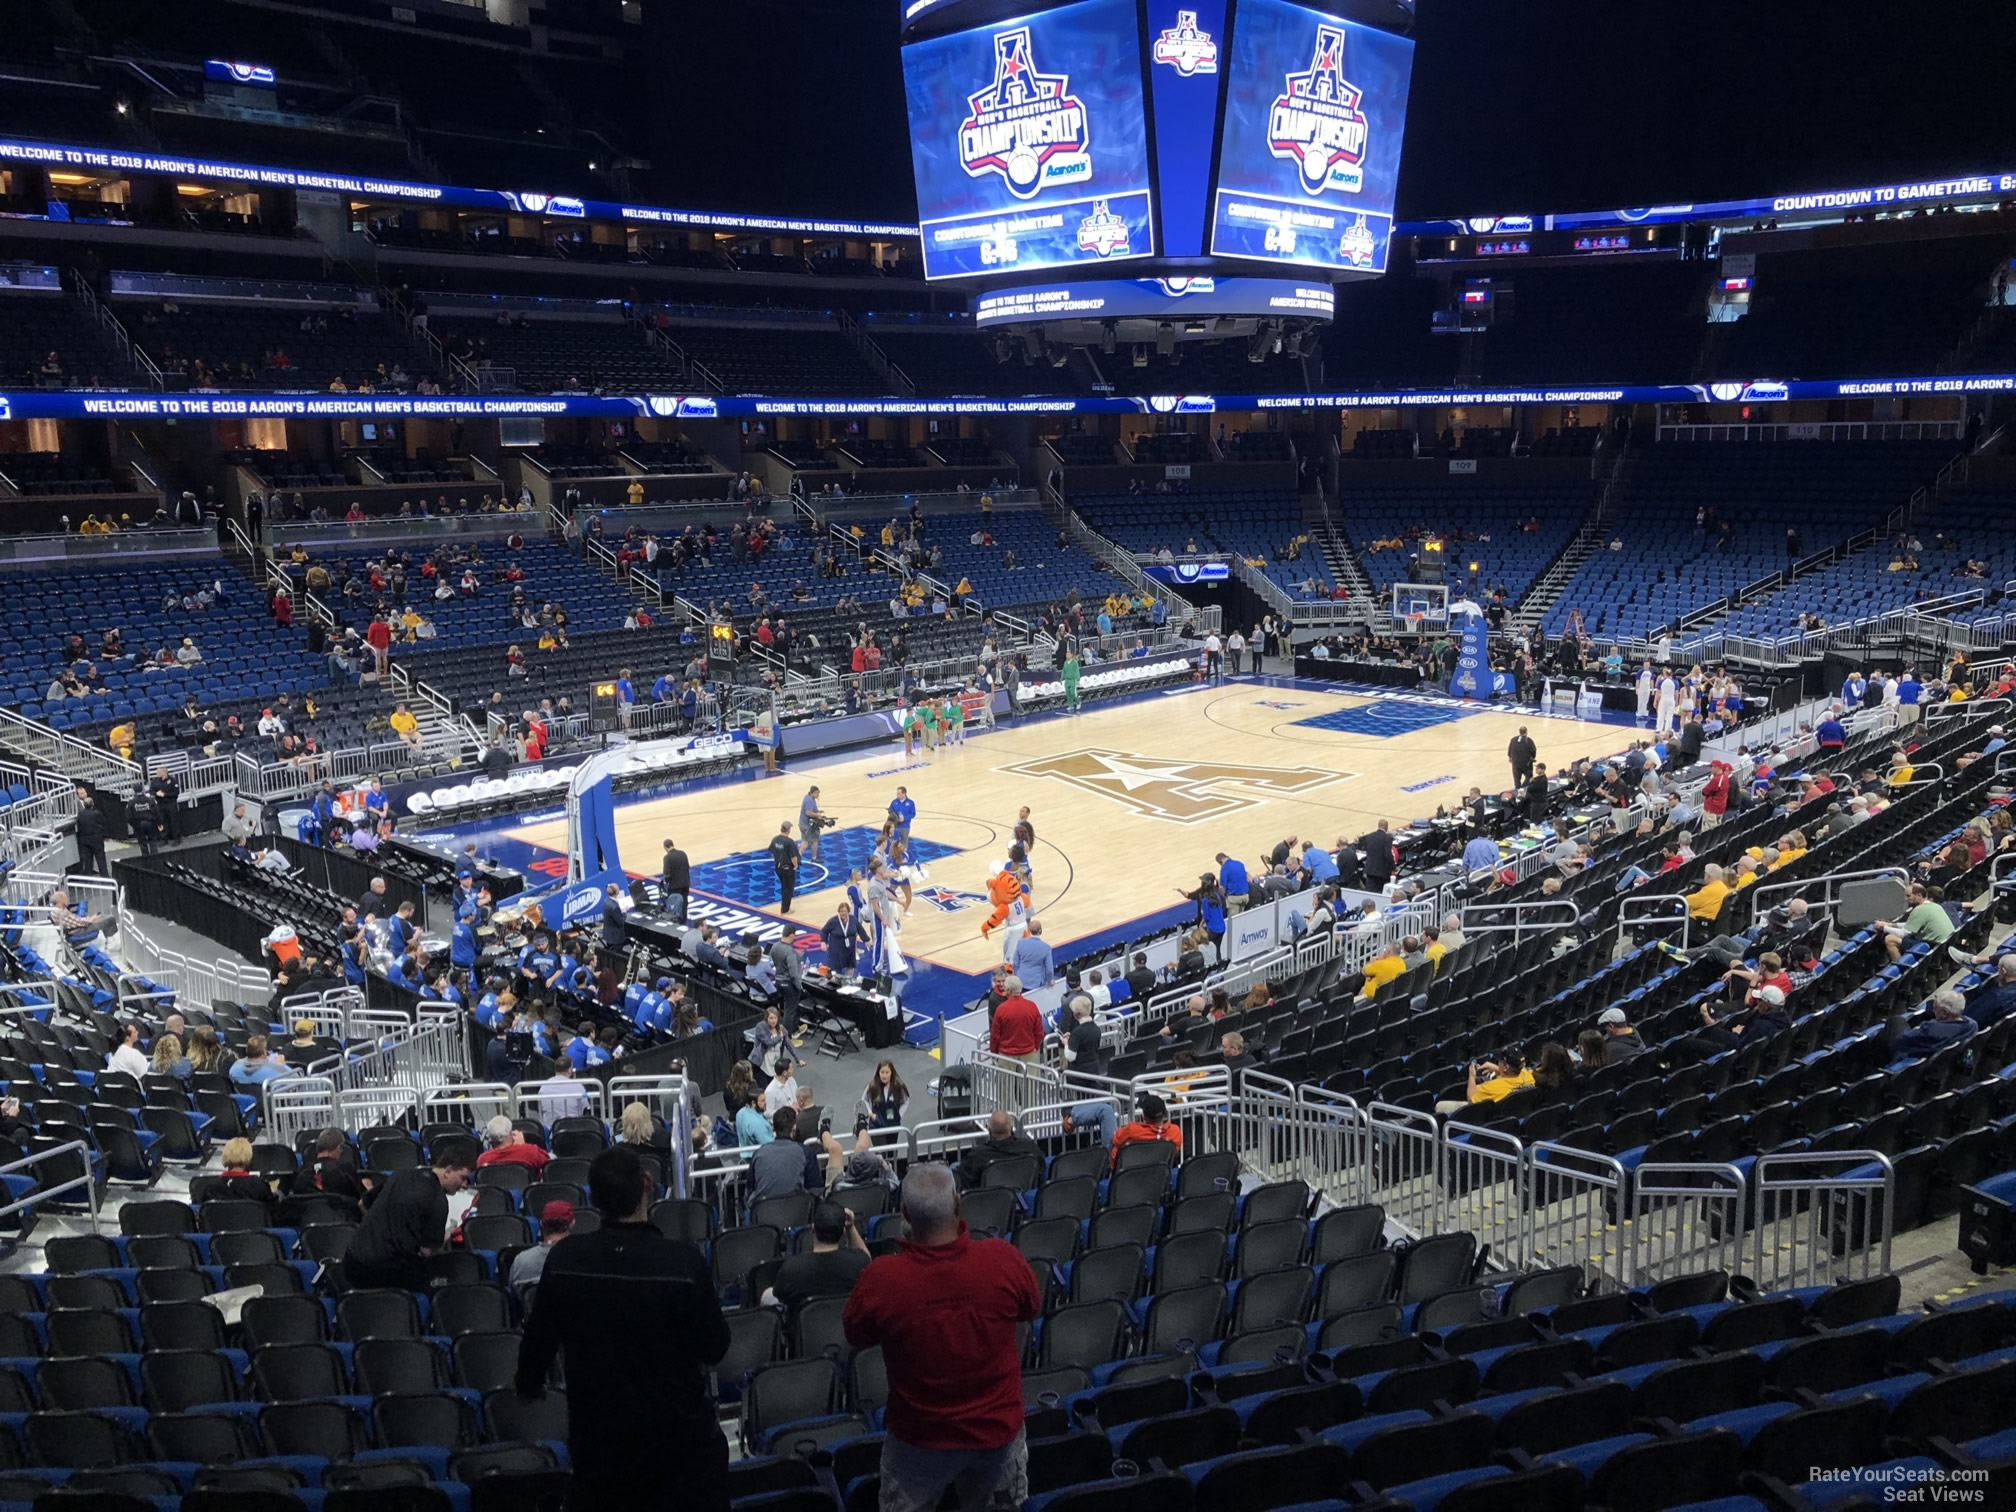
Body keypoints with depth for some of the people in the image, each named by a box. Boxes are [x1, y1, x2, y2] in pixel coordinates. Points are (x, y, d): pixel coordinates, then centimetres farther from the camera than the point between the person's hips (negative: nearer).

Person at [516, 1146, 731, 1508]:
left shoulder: (564, 1259, -14)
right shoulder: (684, 1260, -23)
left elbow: (538, 1338, 2)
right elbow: (714, 1348, -12)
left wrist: (529, 1384, 23)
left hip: (597, 1433, 3)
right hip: (680, 1431, -3)